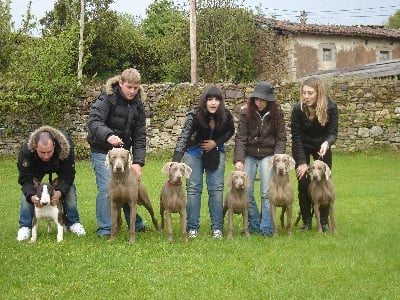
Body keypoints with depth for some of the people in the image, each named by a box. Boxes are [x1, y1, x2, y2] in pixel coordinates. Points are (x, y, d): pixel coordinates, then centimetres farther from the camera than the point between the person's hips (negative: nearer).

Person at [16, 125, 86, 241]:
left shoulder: (66, 148, -43)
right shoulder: (26, 150, -43)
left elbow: (67, 176, -34)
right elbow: (25, 179, -35)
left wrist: (60, 192, -52)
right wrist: (31, 196, -54)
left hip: (59, 166, 0)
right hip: (36, 169, 0)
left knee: (70, 190, -13)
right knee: (27, 192, -16)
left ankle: (73, 223, 7)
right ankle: (25, 226, -2)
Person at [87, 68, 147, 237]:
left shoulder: (138, 105, 1)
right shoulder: (107, 98, -15)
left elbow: (139, 136, -2)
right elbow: (93, 121, -28)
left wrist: (138, 162, -13)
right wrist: (108, 136, -48)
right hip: (102, 151, -5)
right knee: (106, 188, -14)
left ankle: (136, 224, 26)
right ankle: (104, 229, -2)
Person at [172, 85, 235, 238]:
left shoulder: (226, 115, -18)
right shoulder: (194, 115, -27)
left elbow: (230, 131, 2)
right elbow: (183, 137, -36)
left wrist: (216, 142, -15)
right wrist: (175, 162, -48)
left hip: (216, 152, 2)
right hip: (194, 151, -2)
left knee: (217, 189, -1)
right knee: (193, 188, -4)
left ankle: (217, 228, 7)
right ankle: (192, 228, 4)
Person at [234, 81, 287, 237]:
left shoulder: (277, 114, -5)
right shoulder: (246, 113, -5)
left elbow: (281, 138, -2)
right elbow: (240, 137, -8)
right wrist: (238, 160, -18)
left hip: (267, 155, -1)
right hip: (249, 156, 1)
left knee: (266, 193, -5)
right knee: (246, 192, -2)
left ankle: (266, 228, 2)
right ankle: (254, 225, 12)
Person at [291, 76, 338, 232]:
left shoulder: (331, 107, -24)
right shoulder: (298, 109, -26)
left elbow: (333, 132, -20)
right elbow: (296, 136, -19)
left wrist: (327, 143, -44)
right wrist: (302, 162, -20)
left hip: (322, 147, 1)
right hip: (302, 148, -1)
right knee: (303, 183, -5)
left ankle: (324, 222, 9)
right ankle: (306, 222, 7)